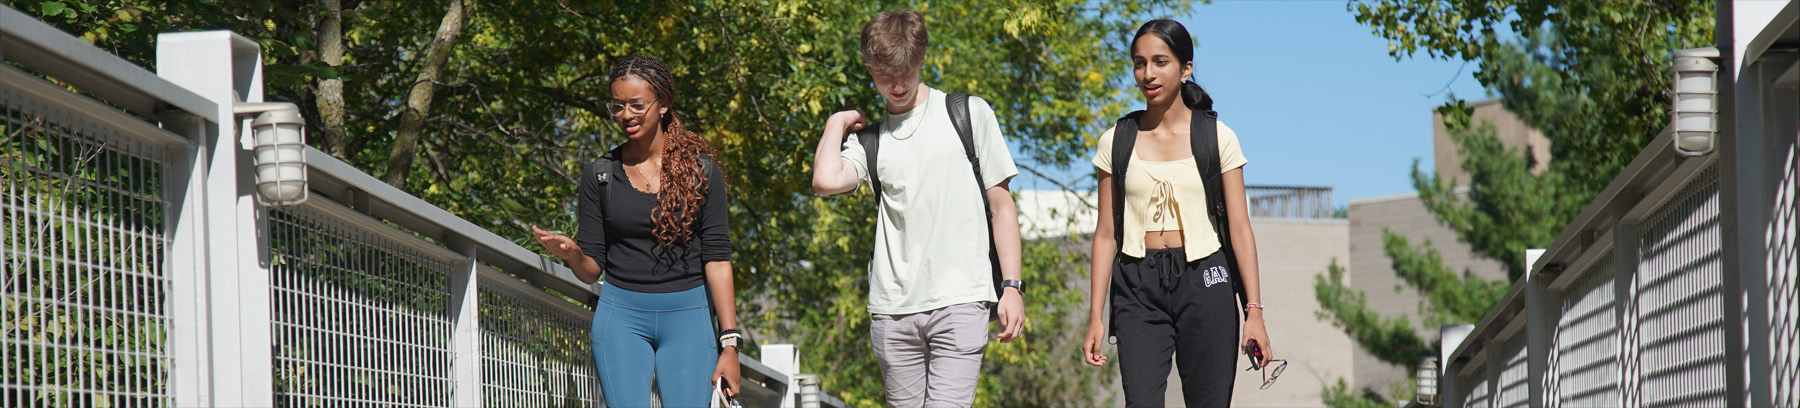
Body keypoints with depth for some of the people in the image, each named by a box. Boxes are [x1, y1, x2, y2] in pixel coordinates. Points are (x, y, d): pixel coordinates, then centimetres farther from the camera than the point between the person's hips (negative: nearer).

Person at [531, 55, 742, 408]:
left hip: (687, 317, -1)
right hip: (621, 316, 1)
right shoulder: (600, 177, 7)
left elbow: (717, 258, -1)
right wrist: (570, 253, -17)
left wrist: (729, 342, -7)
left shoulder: (700, 170, 3)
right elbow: (591, 269, 8)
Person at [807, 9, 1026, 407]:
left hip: (959, 300, -3)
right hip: (892, 308, 3)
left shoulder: (970, 113, 7)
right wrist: (837, 123, 7)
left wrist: (1012, 286, 0)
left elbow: (1002, 206, 8)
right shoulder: (869, 137, 12)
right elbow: (826, 180, -10)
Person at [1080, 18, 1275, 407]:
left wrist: (1254, 312, -6)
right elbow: (1106, 233, 10)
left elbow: (1240, 229, 2)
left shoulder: (1216, 138, 4)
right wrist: (1095, 317, 4)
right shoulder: (1117, 142, 8)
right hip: (1138, 287, 1)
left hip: (1204, 282, -1)